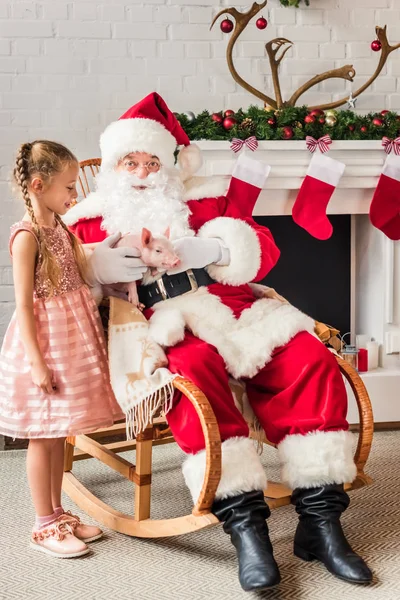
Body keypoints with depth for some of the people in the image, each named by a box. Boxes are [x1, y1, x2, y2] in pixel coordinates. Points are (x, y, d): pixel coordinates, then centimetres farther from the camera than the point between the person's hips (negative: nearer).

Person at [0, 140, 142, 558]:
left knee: (57, 434, 16)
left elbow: (85, 277, 14)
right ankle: (44, 526, 15)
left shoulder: (61, 228, 10)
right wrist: (36, 361, -20)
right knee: (42, 438, 3)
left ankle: (56, 514, 29)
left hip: (72, 337, 8)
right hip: (45, 340, -8)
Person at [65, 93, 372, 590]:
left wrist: (214, 248, -6)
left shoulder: (205, 201, 24)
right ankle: (244, 523, -37)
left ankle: (320, 519, -19)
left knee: (310, 362, -20)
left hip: (231, 308, 4)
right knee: (194, 366, -38)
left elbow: (263, 249, 13)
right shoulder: (93, 221, 19)